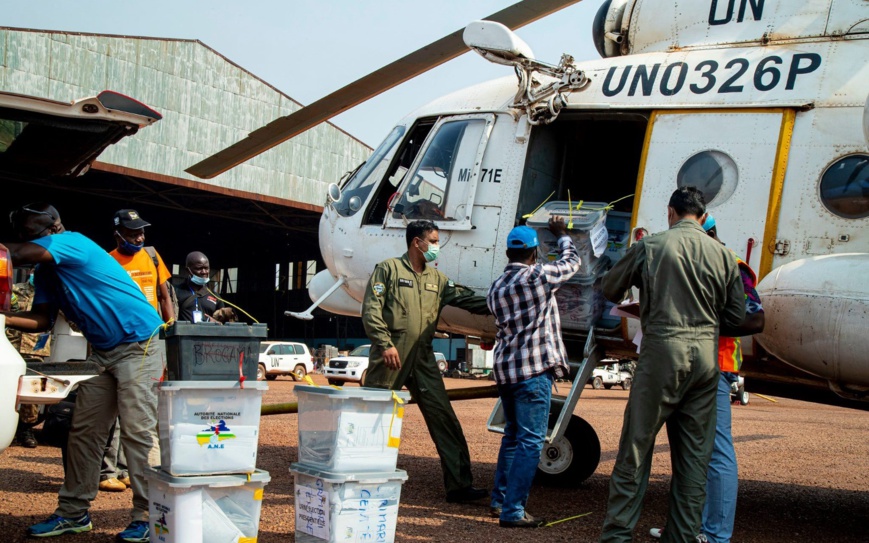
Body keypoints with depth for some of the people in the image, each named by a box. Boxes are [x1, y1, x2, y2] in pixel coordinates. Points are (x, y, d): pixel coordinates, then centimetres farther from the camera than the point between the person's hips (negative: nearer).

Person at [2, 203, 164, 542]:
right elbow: (41, 319, 1)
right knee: (84, 431, 7)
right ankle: (73, 513, 15)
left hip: (139, 345, -9)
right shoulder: (45, 273, 11)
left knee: (138, 431, -11)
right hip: (102, 351, 9)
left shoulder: (71, 242, -15)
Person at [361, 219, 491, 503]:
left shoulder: (436, 279, 17)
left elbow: (466, 299, 13)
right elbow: (371, 309, -8)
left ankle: (459, 484, 5)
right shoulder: (388, 269, -1)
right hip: (391, 358, -6)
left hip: (423, 359, 6)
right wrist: (385, 344, -18)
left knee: (444, 419, 2)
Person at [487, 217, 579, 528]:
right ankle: (512, 512, -9)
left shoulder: (497, 287, 13)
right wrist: (561, 234, 28)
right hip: (534, 368, -8)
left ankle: (500, 500, 27)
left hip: (505, 368, 8)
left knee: (513, 436, 21)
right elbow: (572, 260, 9)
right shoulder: (540, 275, -7)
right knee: (530, 442, -7)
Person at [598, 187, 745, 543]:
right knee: (694, 455, 9)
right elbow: (736, 315, 10)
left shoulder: (650, 246, 0)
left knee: (637, 446, 1)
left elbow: (610, 290, 10)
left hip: (663, 350, -3)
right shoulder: (722, 254, 7)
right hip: (706, 355, 3)